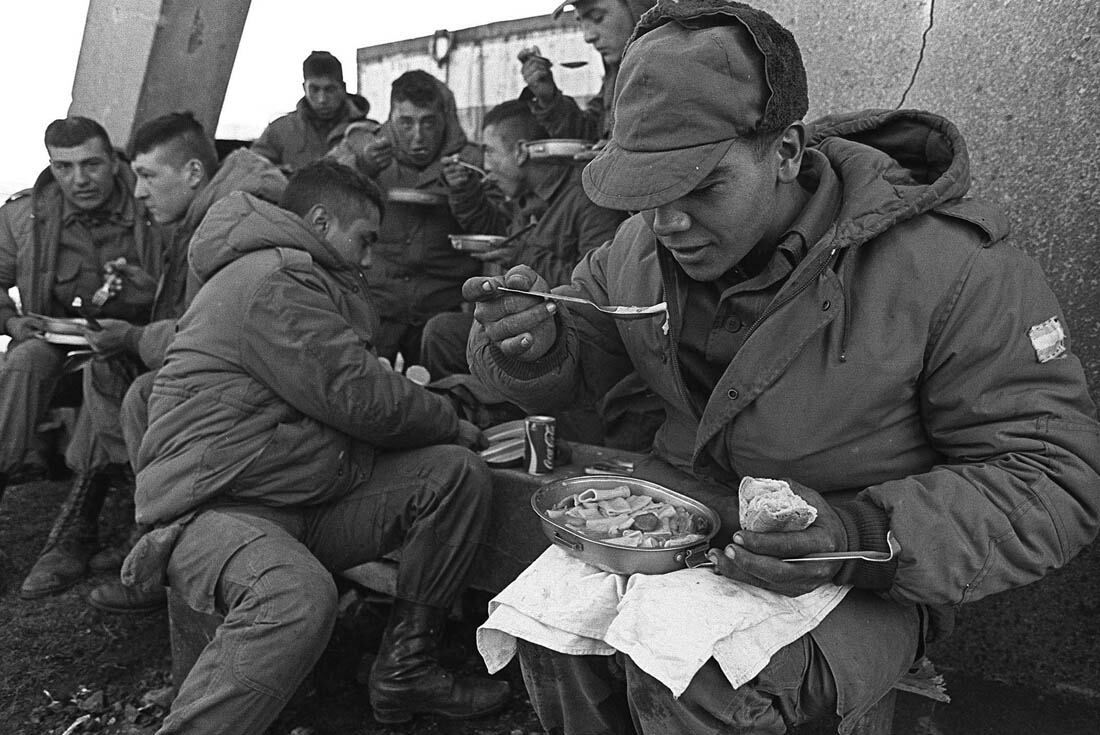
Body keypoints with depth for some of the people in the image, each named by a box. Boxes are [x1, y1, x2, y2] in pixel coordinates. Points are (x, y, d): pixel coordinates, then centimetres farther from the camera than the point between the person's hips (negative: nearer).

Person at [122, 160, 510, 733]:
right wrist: (453, 426, -2)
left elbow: (343, 391, 24)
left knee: (458, 472, -4)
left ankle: (404, 672, 2)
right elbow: (360, 399, -18)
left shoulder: (305, 279, 22)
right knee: (297, 595, -41)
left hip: (307, 501, 10)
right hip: (217, 507, -10)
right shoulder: (273, 281, -13)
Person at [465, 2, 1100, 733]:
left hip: (865, 572, -4)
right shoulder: (642, 245, -4)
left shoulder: (953, 266, -20)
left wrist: (867, 536, -32)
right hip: (684, 510, 5)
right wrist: (532, 341, -18)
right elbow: (567, 370, 8)